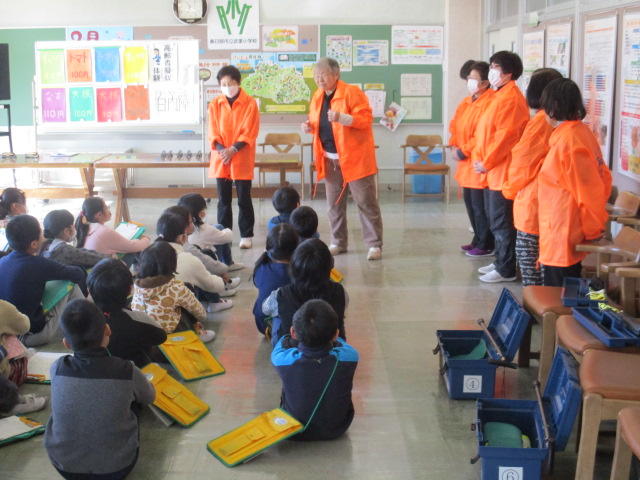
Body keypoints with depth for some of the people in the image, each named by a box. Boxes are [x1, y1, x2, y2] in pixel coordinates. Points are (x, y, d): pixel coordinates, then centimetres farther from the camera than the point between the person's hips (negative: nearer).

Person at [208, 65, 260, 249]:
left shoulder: (250, 103, -4)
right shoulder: (214, 104, 4)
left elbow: (250, 133, -8)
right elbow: (213, 133, 3)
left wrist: (233, 149, -18)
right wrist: (222, 150, -14)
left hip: (242, 160, -3)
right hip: (220, 159, 3)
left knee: (244, 198, 3)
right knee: (223, 199, 8)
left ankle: (246, 235, 12)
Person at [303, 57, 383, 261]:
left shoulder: (351, 92, -10)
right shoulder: (317, 97, 11)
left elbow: (366, 119, -16)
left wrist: (341, 117, -29)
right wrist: (309, 127, 0)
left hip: (354, 157, -6)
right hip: (330, 159, 7)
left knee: (365, 202, -3)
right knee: (334, 204, 11)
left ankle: (374, 244, 2)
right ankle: (338, 243, 22)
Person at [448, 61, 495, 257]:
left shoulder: (489, 102, -16)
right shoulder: (466, 103, 14)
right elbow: (455, 126, 19)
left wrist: (464, 152, -15)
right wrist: (455, 146, 3)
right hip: (466, 164, 9)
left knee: (480, 205, -3)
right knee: (470, 202, 16)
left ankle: (486, 245, 9)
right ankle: (478, 240, 29)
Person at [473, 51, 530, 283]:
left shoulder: (511, 98, -16)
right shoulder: (501, 96, 16)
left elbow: (505, 135, -22)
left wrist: (486, 163, -15)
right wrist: (480, 159, 9)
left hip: (502, 172, -10)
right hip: (492, 172, 10)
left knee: (502, 222, -3)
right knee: (495, 220, 17)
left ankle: (506, 270, 5)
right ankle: (500, 261, 27)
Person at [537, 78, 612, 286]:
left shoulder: (568, 140, -20)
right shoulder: (580, 132, 9)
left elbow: (588, 191, -19)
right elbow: (602, 178, 14)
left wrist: (592, 230, -7)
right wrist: (593, 226, 16)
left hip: (561, 241, -10)